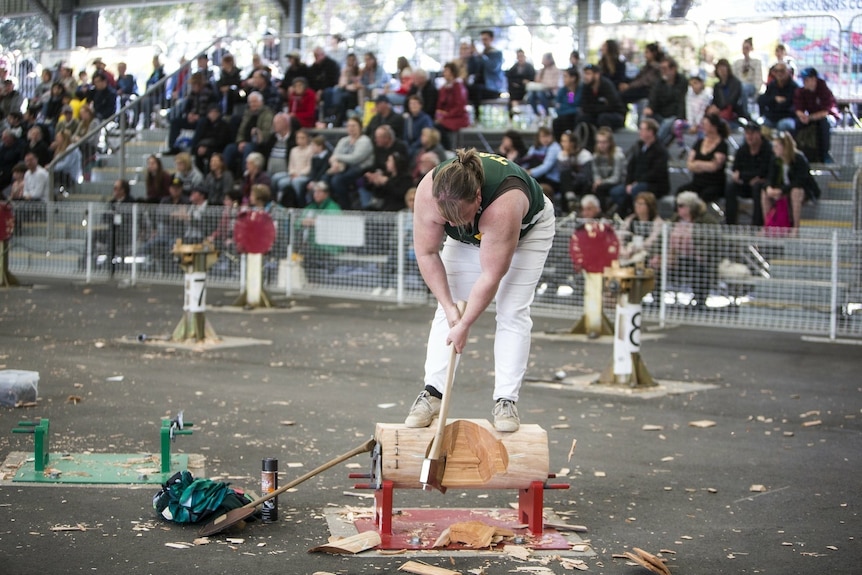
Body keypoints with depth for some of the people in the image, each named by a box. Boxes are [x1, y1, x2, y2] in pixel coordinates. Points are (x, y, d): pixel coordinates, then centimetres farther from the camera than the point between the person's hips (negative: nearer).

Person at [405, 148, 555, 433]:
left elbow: (491, 276, -36)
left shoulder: (503, 204, -45)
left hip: (527, 228, -4)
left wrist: (464, 326, -28)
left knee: (512, 312, -13)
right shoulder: (428, 192, -35)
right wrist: (449, 306, -21)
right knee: (448, 309, -6)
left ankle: (505, 401, -10)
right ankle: (432, 393, -5)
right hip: (469, 237, 4)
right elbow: (426, 253, -21)